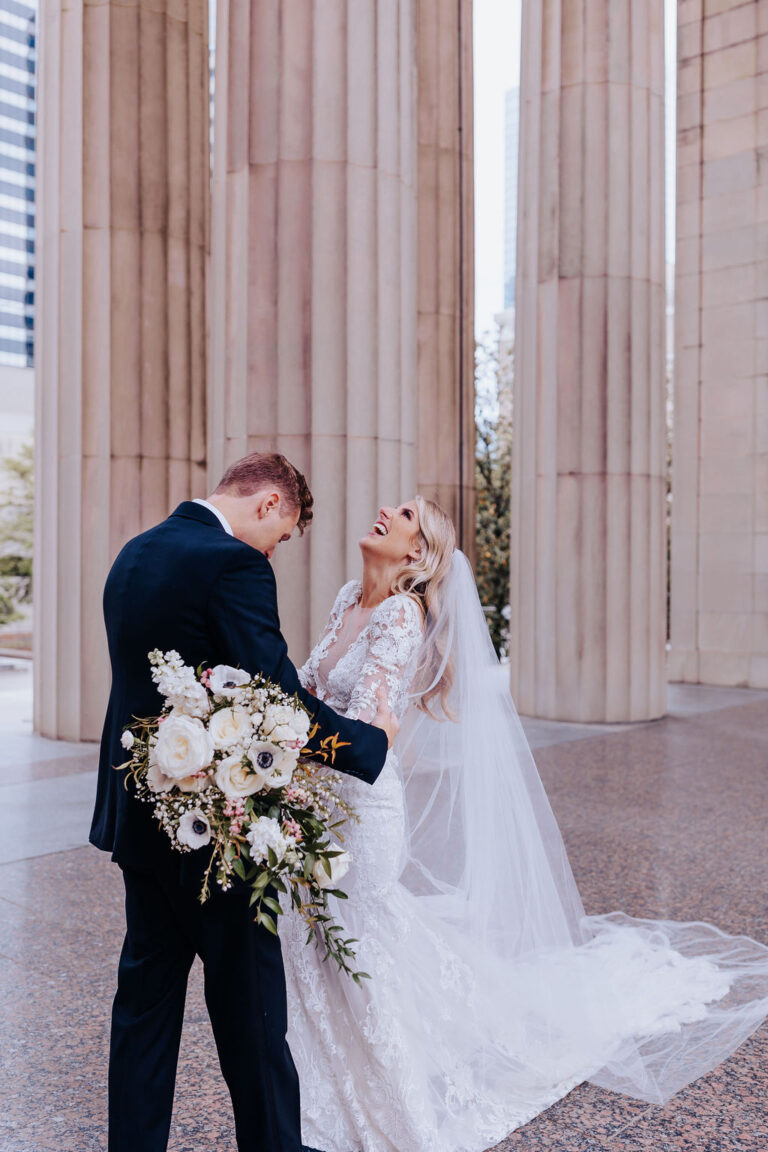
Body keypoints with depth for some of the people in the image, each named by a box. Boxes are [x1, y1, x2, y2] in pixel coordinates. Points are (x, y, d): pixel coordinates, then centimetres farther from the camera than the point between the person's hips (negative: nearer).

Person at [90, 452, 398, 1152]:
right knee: (248, 996, 9)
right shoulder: (234, 566, -20)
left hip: (137, 811, 8)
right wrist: (371, 741, -9)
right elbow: (281, 694, -23)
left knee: (147, 989, 18)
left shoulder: (135, 554, 9)